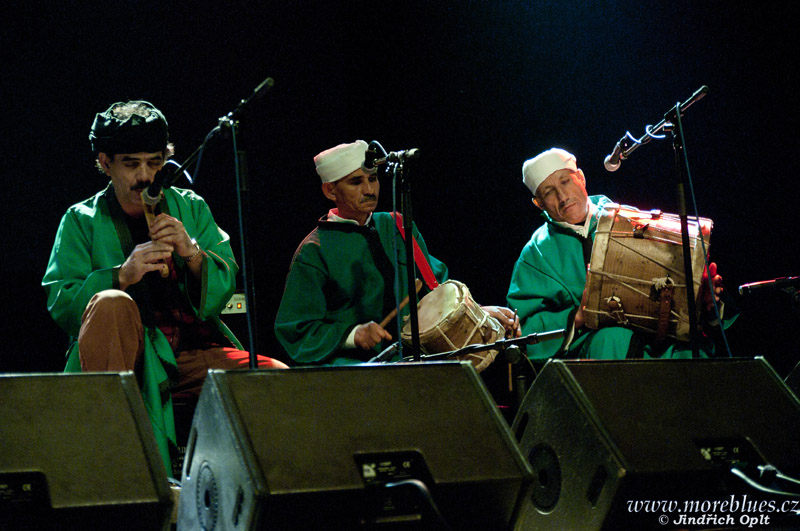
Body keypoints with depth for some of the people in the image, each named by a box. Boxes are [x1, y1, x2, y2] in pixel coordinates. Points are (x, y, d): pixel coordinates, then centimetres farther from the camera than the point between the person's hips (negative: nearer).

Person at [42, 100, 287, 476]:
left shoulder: (191, 208, 16)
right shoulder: (82, 221, 9)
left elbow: (227, 290, 10)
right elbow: (60, 304, -3)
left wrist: (192, 253, -10)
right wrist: (123, 275, -18)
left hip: (195, 352, 2)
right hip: (128, 350, -2)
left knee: (279, 378, -22)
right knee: (110, 304, -34)